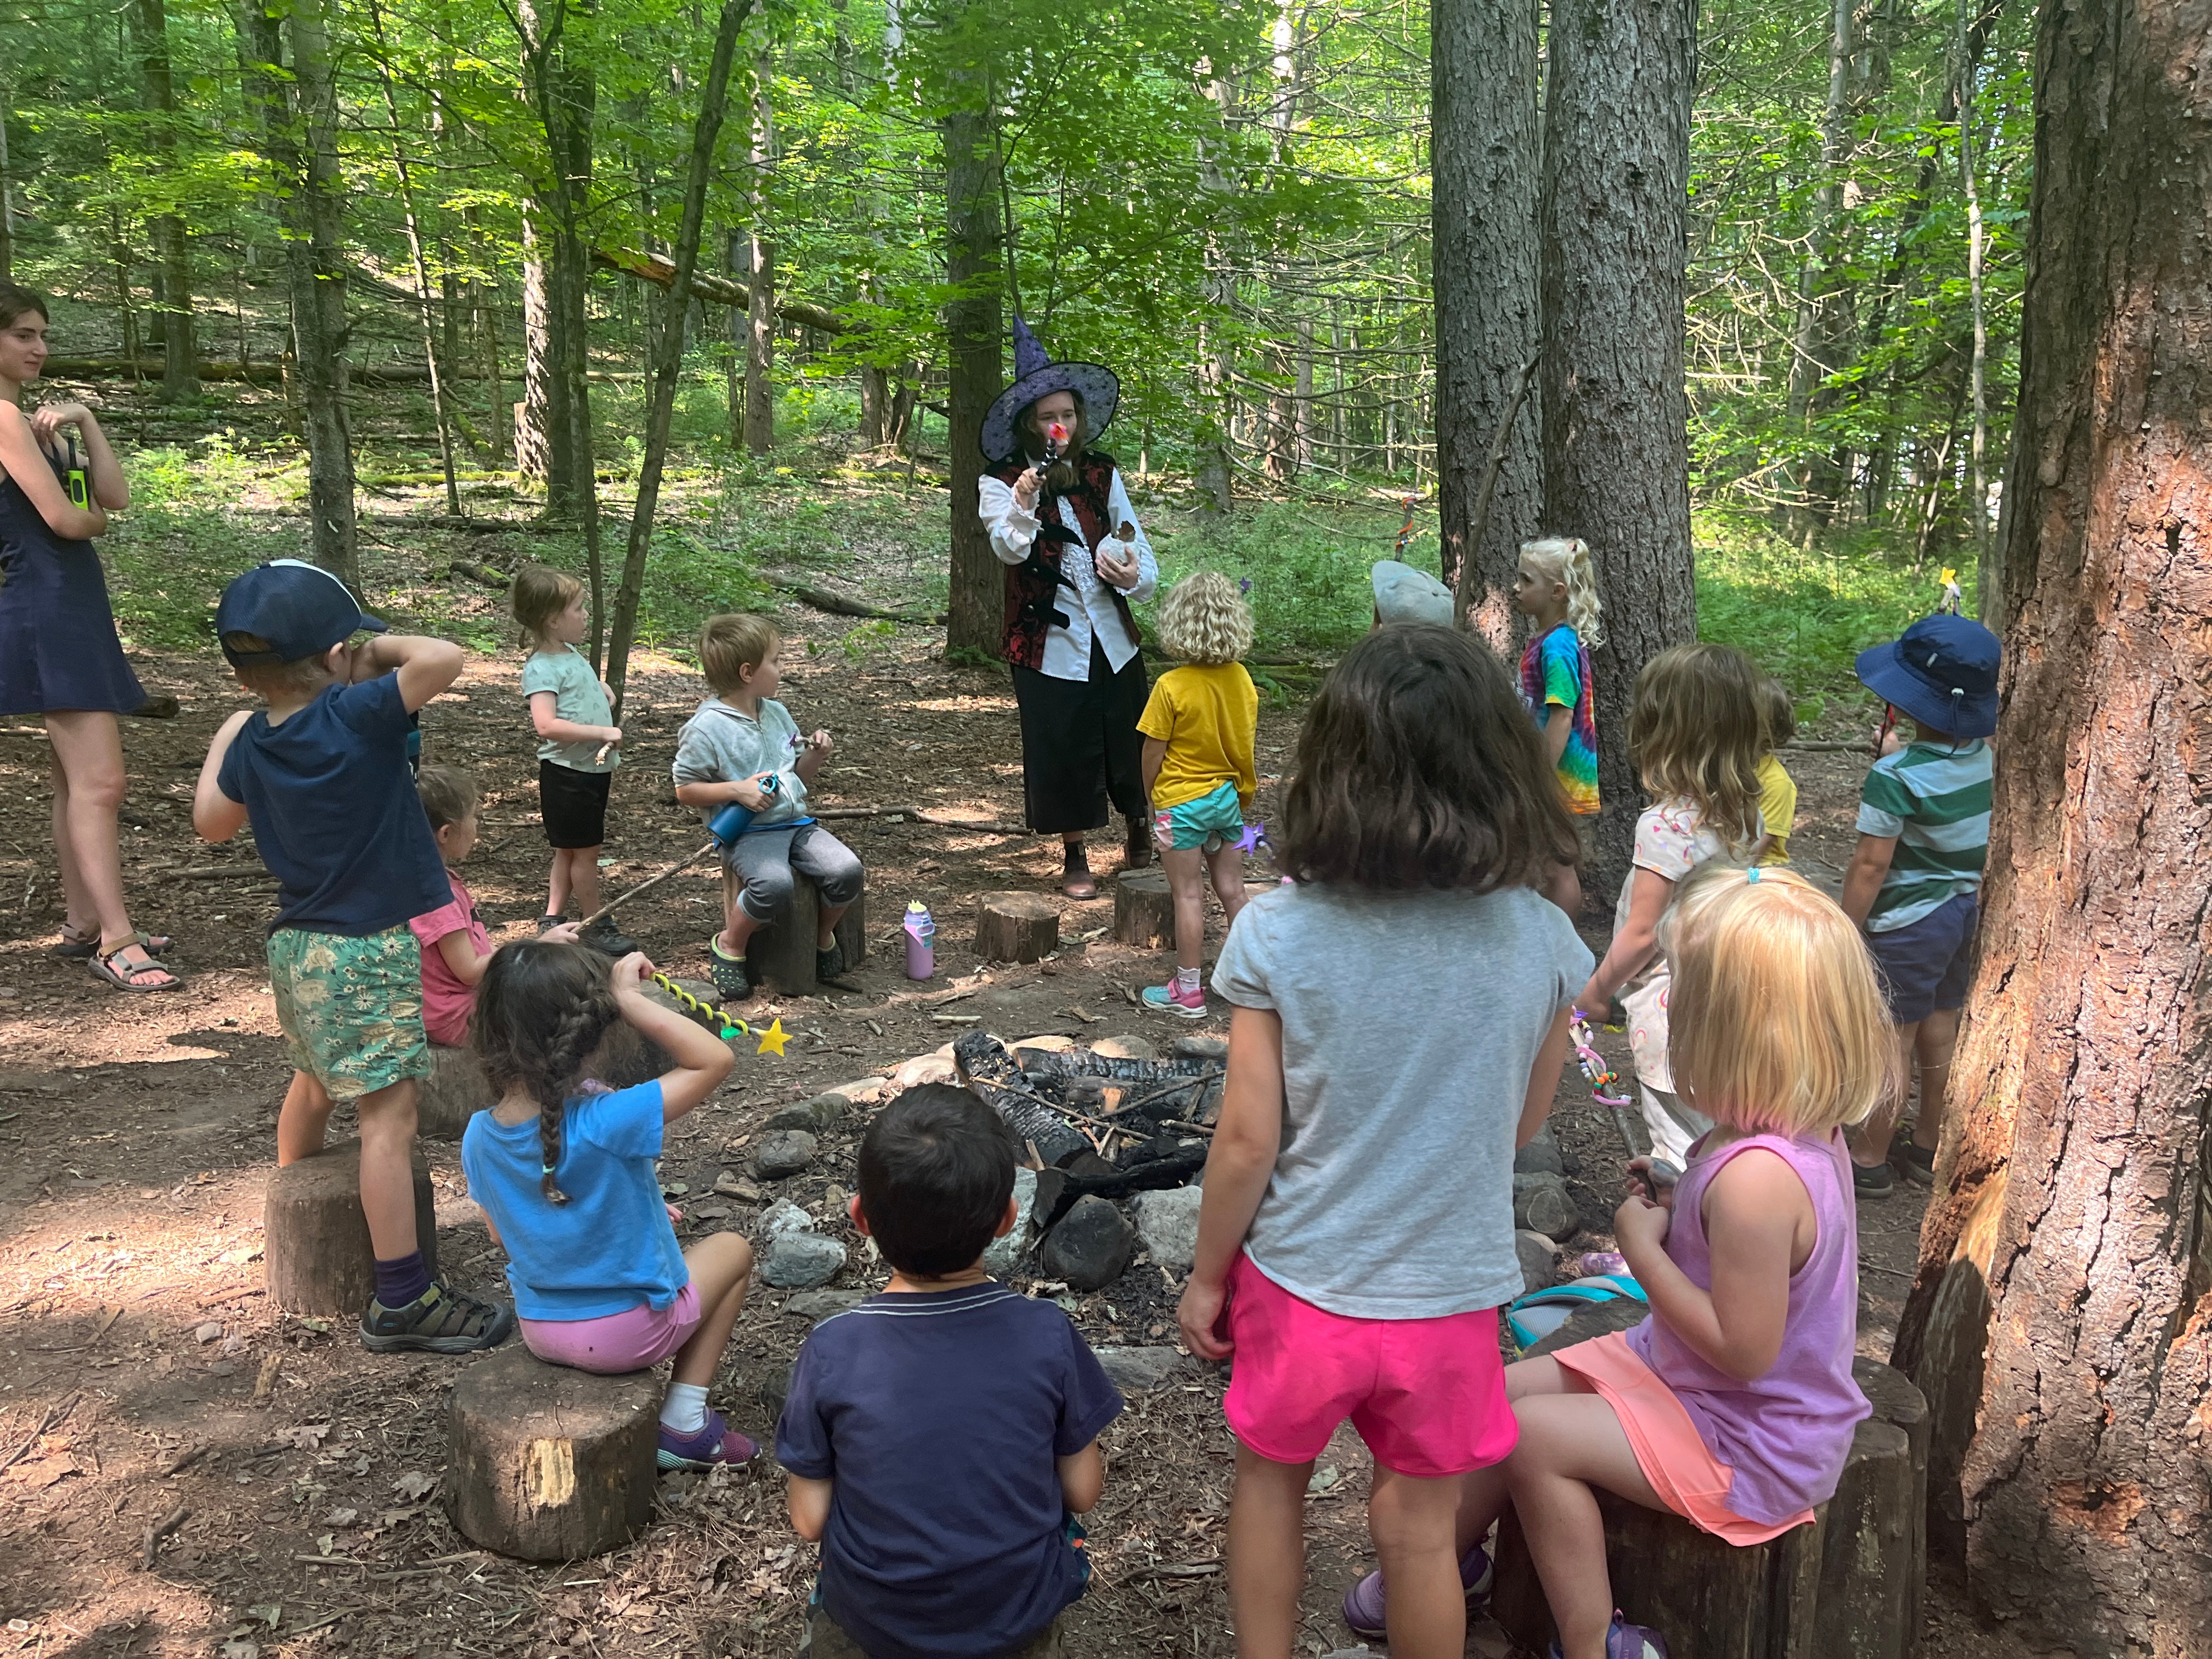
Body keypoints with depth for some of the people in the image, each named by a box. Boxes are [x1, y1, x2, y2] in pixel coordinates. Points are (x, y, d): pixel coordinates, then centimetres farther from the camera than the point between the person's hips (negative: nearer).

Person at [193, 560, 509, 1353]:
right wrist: (382, 649, -12)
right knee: (389, 1114, -5)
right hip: (367, 951, -9)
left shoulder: (249, 742, 1)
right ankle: (402, 1301, -1)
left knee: (314, 1082, 29)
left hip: (296, 943, 9)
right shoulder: (354, 716, -21)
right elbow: (444, 658, -30)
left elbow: (211, 821, 16)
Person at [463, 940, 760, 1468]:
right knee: (732, 1249, 20)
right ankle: (684, 1425, 16)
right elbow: (714, 1060, -28)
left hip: (538, 1329, 6)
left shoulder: (479, 1137, -10)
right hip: (627, 1333, -6)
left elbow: (502, 1236, 5)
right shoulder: (605, 1125, -31)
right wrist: (628, 999, -27)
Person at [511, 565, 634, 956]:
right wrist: (603, 733, -29)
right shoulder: (541, 668, -19)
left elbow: (593, 684, 32)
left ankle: (552, 919, 28)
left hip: (594, 769, 9)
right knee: (585, 850, 4)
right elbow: (547, 725, -32)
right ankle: (596, 927, 18)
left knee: (569, 851, 17)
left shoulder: (574, 655, 10)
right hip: (567, 774, -9)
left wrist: (604, 690, 9)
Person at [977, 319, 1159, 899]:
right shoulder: (1000, 482, -3)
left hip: (1112, 635, 3)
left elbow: (1141, 547, 6)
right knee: (1061, 748, 4)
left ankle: (1141, 834, 35)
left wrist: (1135, 576, -17)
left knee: (1128, 739, 8)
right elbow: (1011, 549, -19)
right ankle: (1074, 856, 24)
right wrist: (1023, 505, -39)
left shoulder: (1103, 474, 7)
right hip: (1048, 642, -3)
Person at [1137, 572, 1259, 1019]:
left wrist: (1150, 798, 4)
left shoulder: (1172, 686, -19)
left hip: (1182, 802, -5)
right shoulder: (1241, 680, -2)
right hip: (1228, 797, 5)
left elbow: (1153, 752, -12)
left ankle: (1188, 991, 10)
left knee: (1189, 895, 2)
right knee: (1232, 891, 14)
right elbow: (1245, 742, 7)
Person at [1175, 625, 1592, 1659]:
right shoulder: (1541, 940, -13)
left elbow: (1248, 1137, -14)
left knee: (1269, 1479, 25)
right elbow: (1524, 1122, 0)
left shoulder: (1275, 934, -19)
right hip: (1452, 1292, 1)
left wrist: (1206, 1278, 1)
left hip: (1299, 1284, -1)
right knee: (1417, 1529, 19)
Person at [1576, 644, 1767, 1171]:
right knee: (1710, 1136, 20)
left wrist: (1595, 990, -5)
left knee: (1680, 1148, 5)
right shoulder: (1747, 815, 0)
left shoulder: (1664, 825, -24)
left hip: (1669, 1005, -8)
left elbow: (1641, 933, -20)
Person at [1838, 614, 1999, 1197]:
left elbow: (1870, 867, -20)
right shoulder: (1992, 755, -6)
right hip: (1969, 910, 7)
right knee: (1942, 1030, 21)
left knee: (1890, 1043, 7)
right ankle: (1929, 1148, 36)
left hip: (1909, 925, -7)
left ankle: (1870, 1160, 22)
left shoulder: (1896, 777, -26)